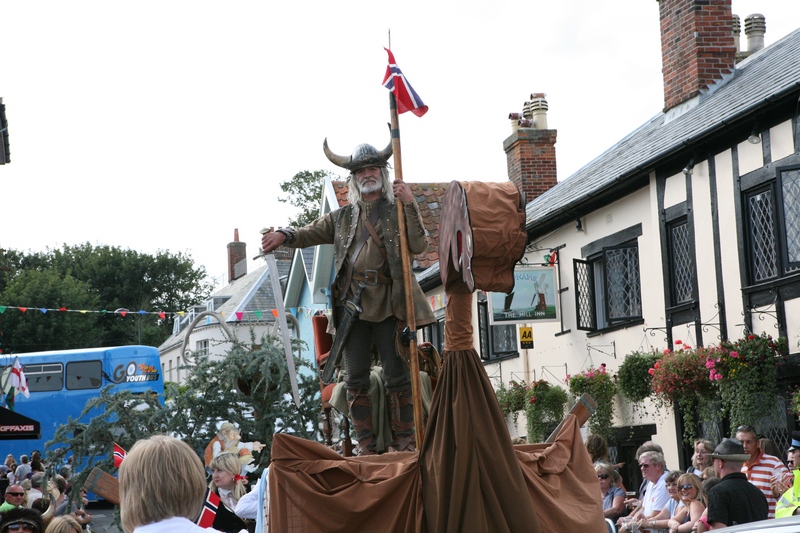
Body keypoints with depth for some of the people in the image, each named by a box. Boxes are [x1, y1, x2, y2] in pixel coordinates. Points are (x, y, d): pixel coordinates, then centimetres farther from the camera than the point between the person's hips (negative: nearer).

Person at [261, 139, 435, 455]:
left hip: (388, 303, -2)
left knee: (397, 375, -2)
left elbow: (418, 246, -5)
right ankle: (365, 444, 6)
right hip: (352, 303, 3)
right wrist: (283, 235, -6)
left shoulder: (399, 212, 9)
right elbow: (309, 234, 15)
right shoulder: (343, 218, 18)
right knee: (356, 378, 1)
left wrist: (409, 206, -13)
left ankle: (405, 439, 6)